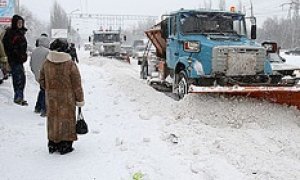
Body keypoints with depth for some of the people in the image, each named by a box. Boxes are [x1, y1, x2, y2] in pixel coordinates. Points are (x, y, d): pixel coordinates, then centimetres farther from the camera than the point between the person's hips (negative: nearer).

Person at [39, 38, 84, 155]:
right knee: (66, 120, 9)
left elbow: (42, 81, 7)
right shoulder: (70, 64, -16)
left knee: (53, 120, 16)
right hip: (66, 99, -4)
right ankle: (65, 145, 15)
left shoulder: (47, 63, -3)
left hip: (51, 98, 4)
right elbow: (76, 84, -11)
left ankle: (53, 145, 26)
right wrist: (80, 99, -2)